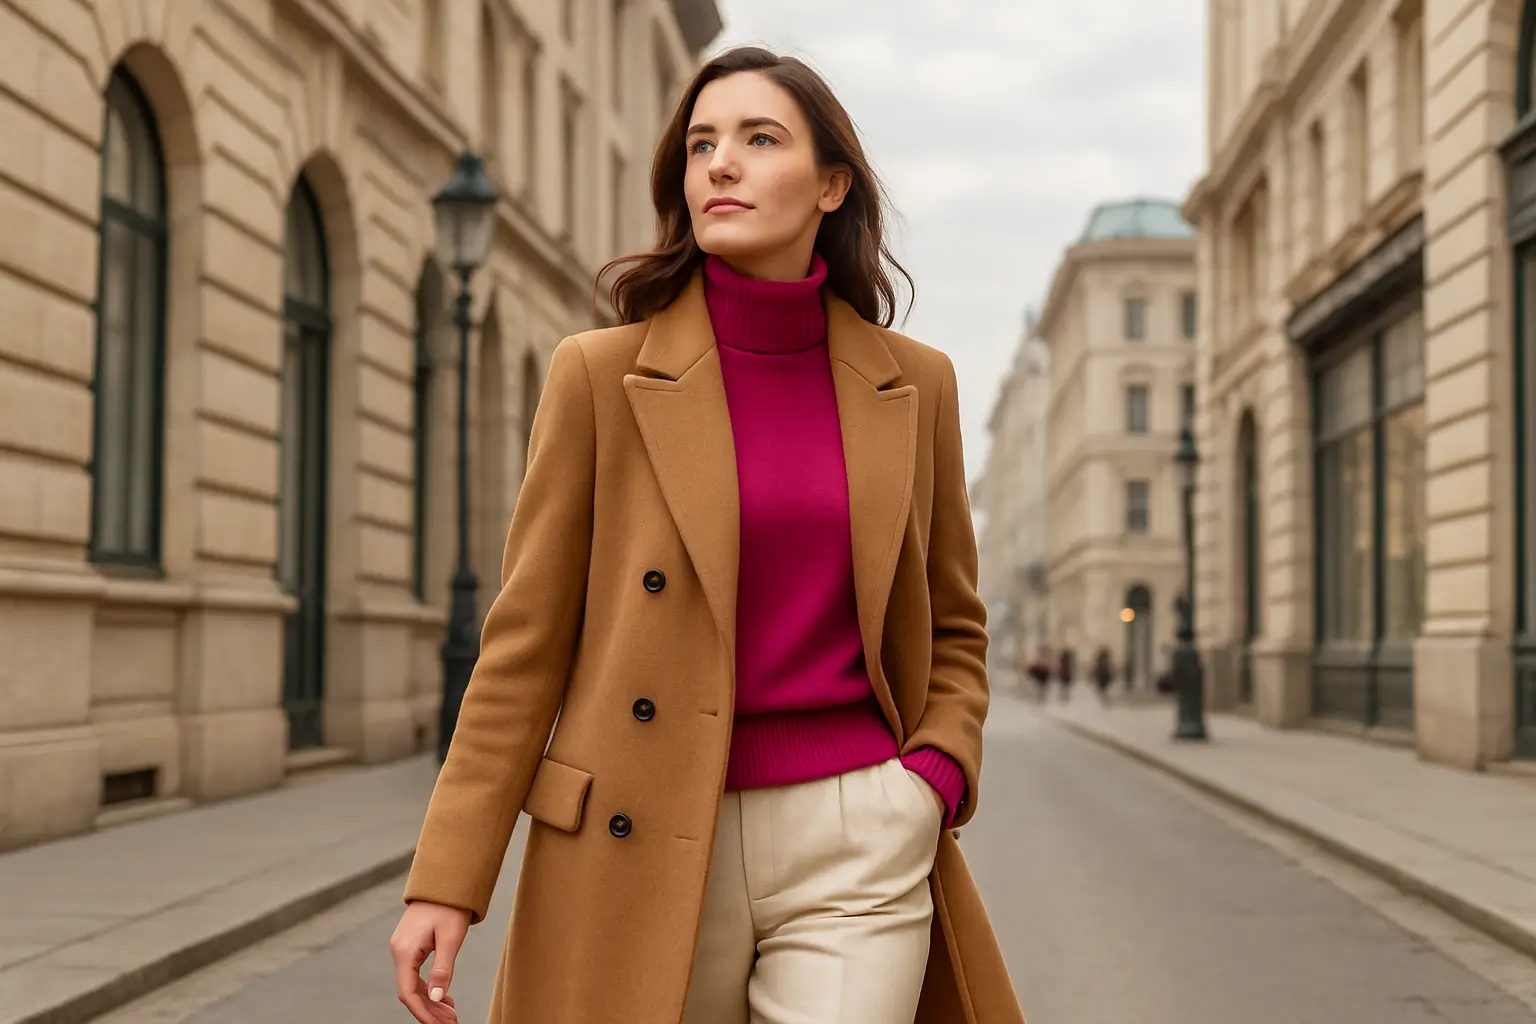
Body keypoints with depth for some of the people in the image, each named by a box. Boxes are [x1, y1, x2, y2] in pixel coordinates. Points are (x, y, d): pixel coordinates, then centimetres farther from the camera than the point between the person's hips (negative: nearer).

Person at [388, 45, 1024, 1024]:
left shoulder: (914, 382, 5)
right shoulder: (601, 372, -1)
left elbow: (954, 628, 16)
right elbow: (528, 640, -1)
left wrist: (934, 779, -3)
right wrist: (446, 882, -6)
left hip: (857, 847, 1)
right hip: (645, 851, -1)